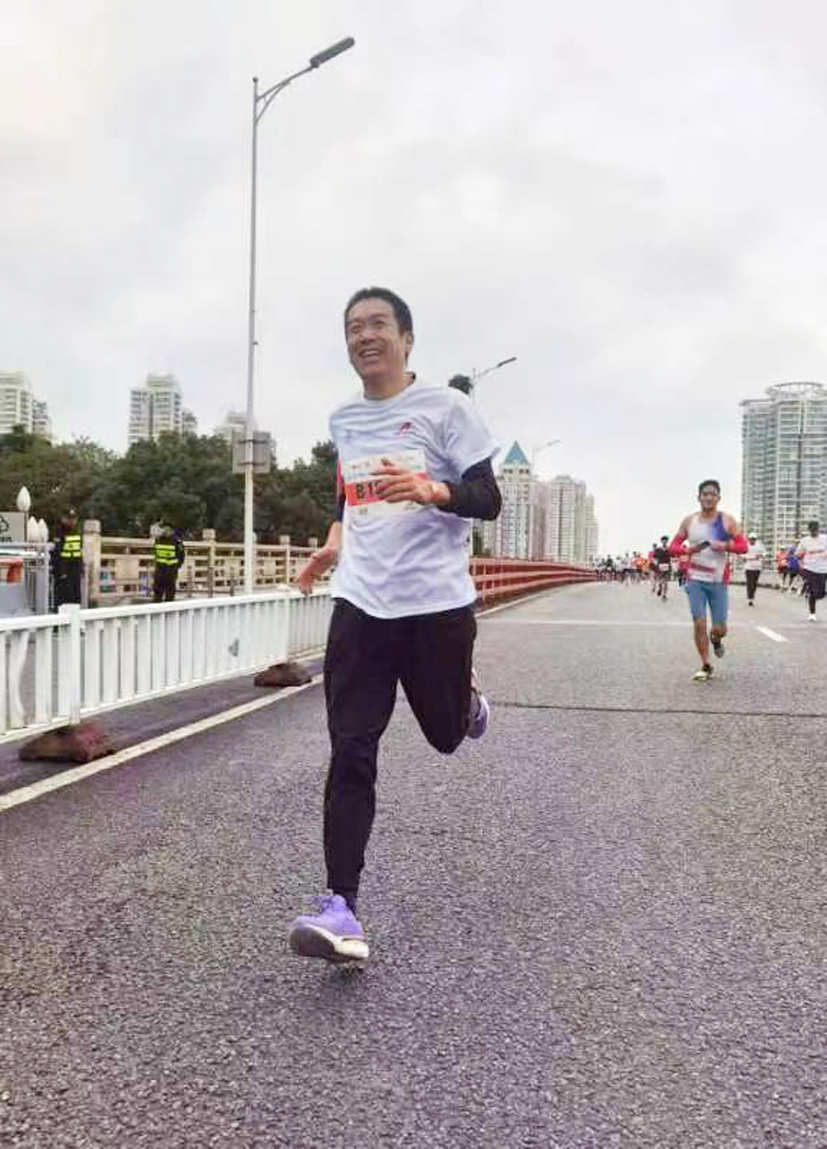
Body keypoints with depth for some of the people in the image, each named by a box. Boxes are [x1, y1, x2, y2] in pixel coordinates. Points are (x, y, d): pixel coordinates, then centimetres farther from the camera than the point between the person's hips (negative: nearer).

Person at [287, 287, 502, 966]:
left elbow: (488, 501, -7)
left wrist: (433, 489, -25)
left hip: (437, 603, -3)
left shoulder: (446, 407, -4)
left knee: (446, 734, 13)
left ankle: (466, 693, 49)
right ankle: (342, 909, -5)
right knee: (350, 753, -7)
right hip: (360, 603, 3)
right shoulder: (343, 421, 13)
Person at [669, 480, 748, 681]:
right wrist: (687, 549, -16)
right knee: (699, 624, -7)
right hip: (696, 580, 0)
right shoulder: (689, 521, 1)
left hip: (719, 581, 0)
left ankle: (715, 640, 40)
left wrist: (726, 546, -22)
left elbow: (743, 546, -2)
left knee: (720, 629, 1)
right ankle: (705, 666, 9)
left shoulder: (727, 520, -2)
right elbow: (673, 546, 6)